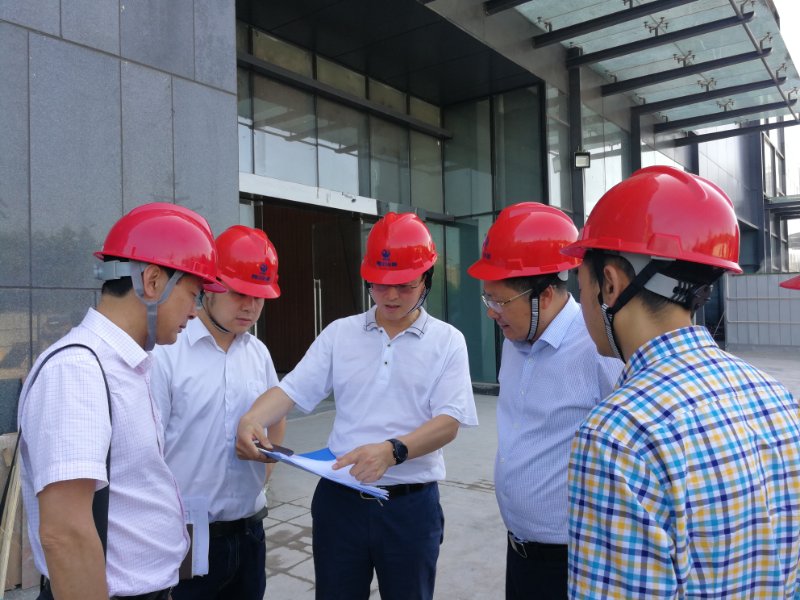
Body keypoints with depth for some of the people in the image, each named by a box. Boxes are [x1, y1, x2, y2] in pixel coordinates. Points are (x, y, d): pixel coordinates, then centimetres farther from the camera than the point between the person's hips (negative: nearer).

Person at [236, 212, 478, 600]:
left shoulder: (447, 341, -4)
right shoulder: (339, 334, 3)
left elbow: (448, 422, -12)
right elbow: (293, 389, -3)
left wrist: (391, 451, -28)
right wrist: (252, 419, -23)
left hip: (411, 504, -1)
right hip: (339, 498, 2)